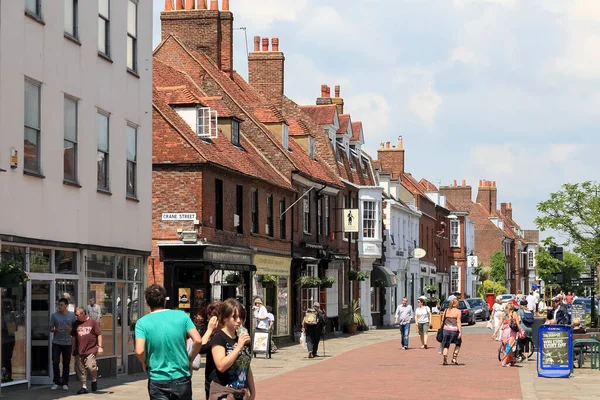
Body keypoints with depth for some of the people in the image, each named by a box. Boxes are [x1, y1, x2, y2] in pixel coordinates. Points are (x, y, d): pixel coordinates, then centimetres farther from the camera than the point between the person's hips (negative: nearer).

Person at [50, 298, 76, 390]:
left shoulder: (72, 316, 3)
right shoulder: (54, 315, 3)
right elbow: (51, 328, 7)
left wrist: (70, 329, -13)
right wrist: (56, 330, -14)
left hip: (67, 343, 0)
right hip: (56, 342, 0)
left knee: (66, 364, 5)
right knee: (55, 362, -5)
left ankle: (65, 383, 14)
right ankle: (56, 382, 7)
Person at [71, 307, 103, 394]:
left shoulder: (92, 322, -1)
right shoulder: (76, 323, 10)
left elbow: (99, 334, 2)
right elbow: (73, 336, 18)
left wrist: (100, 346, -3)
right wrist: (74, 349, 15)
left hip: (91, 350, -4)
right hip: (79, 351, 4)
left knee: (91, 367, -13)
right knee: (80, 369, 3)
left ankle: (94, 381, 14)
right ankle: (84, 386, 11)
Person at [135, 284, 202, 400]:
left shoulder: (142, 323, -7)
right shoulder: (181, 316, -2)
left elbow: (139, 351, -17)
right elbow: (198, 341, -9)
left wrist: (145, 363, 4)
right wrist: (190, 359, 7)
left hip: (158, 380, -2)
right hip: (182, 378, 2)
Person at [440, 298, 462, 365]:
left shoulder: (446, 310, 9)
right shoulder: (458, 311, -3)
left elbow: (442, 321, 9)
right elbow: (458, 322, -10)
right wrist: (460, 332, -11)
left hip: (446, 329, 3)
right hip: (454, 329, -3)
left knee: (446, 345, 10)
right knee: (458, 344, 19)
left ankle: (445, 360, -3)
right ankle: (454, 358, 11)